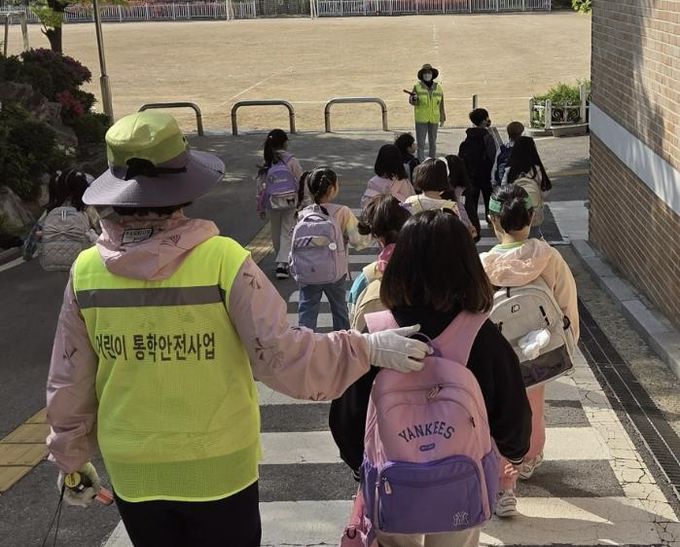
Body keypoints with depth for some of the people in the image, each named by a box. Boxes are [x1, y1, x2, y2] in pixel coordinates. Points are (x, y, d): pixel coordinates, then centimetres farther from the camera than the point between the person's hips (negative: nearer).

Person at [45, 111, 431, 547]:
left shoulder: (86, 271, -10)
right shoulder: (221, 260, -21)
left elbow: (69, 384, 0)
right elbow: (282, 357, -21)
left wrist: (72, 459, 15)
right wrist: (367, 349, -10)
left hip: (132, 473, 3)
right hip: (218, 468, -2)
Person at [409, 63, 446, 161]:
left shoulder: (438, 87, 4)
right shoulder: (417, 86, -2)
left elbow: (441, 104, 8)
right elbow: (411, 101, -5)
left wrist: (442, 119, 8)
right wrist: (414, 99, -28)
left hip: (434, 119, 2)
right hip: (421, 119, -2)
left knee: (433, 142, 9)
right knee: (421, 142, -3)